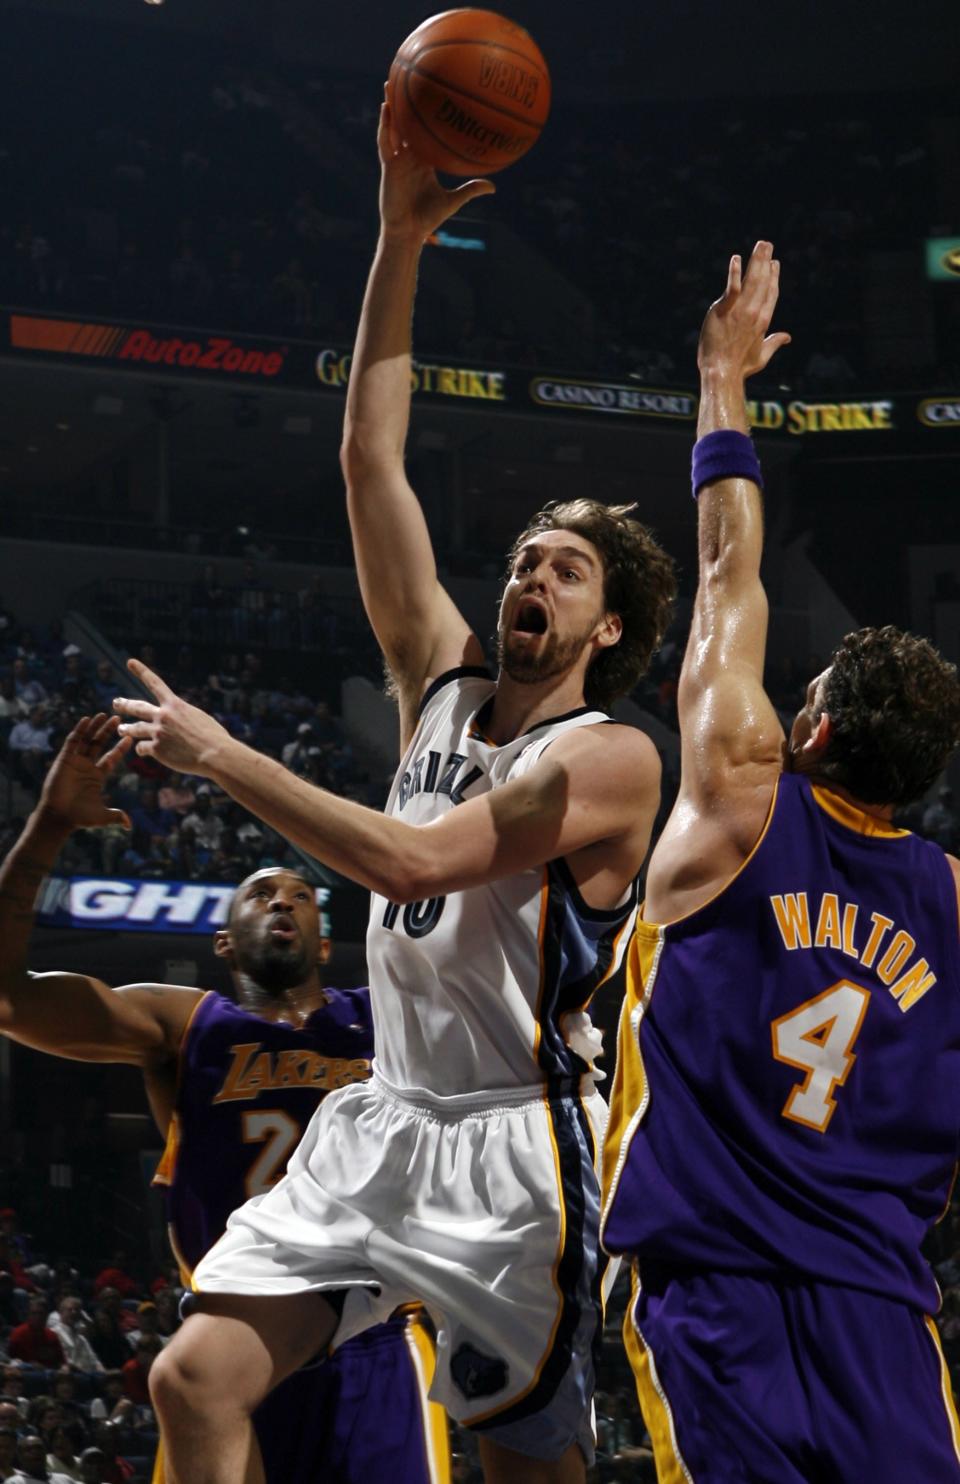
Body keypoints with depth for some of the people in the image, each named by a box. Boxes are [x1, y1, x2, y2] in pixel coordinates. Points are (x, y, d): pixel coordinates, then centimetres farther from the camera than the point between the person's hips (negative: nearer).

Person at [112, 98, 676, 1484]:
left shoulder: (610, 759, -10)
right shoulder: (445, 678, 10)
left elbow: (414, 859, -22)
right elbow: (370, 461, 6)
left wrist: (220, 757, -19)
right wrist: (400, 244, 0)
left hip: (511, 1147, -6)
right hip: (383, 1118, 6)